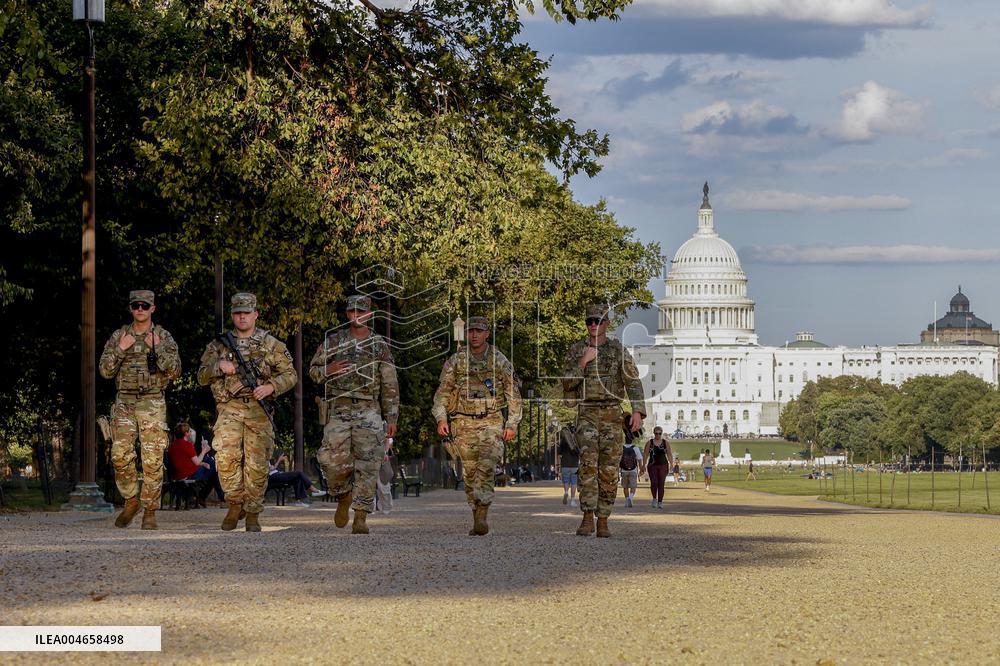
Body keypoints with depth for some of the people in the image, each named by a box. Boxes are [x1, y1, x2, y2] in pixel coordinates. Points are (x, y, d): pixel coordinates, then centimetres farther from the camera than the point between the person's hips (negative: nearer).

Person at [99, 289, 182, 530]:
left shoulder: (164, 338, 5)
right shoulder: (118, 337, 10)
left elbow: (175, 372, -2)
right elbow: (105, 371, 5)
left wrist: (158, 348, -13)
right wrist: (121, 349, -9)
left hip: (152, 404, -2)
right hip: (124, 403, 2)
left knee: (153, 460, -6)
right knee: (121, 456, -5)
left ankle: (150, 512, 0)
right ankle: (131, 501, 15)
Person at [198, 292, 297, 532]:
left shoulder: (271, 344, 8)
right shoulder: (219, 344, 12)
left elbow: (290, 375, 8)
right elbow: (202, 377, 13)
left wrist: (271, 386, -10)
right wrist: (219, 367, -8)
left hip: (259, 410, 0)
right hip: (229, 409, 1)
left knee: (257, 464, -4)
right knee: (226, 456, -17)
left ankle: (253, 513, 8)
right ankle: (235, 505, 2)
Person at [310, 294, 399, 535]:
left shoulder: (380, 346, 8)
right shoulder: (333, 341, 9)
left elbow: (390, 386, 9)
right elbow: (314, 370, 13)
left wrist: (391, 418, 3)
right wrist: (328, 370, -10)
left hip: (369, 411, 0)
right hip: (339, 410, 0)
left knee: (367, 465, -9)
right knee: (334, 461, -11)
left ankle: (360, 518, -7)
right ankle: (344, 497, 19)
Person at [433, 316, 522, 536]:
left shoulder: (499, 360, 3)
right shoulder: (456, 361, 6)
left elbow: (513, 394, 6)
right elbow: (443, 392, 9)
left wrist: (512, 424, -1)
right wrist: (441, 417, -5)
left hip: (491, 421, -2)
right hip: (464, 423, 2)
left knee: (486, 467, -17)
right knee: (470, 471, 3)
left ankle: (482, 517, -23)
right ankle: (476, 517, 12)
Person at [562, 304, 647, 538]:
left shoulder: (619, 350, 3)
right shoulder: (576, 350, 7)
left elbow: (633, 381, -4)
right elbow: (567, 383, 1)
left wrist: (638, 411, -17)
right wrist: (583, 362, -13)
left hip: (612, 414, 1)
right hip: (587, 413, 0)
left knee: (609, 470, 0)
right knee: (588, 461, -20)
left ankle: (603, 521, 9)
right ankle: (587, 518, -21)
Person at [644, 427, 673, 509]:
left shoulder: (666, 443, 7)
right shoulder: (649, 443, 6)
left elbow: (670, 455, 7)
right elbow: (645, 455, 6)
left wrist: (671, 465, -2)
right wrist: (644, 465, -2)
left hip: (663, 465, 0)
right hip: (652, 465, 0)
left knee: (661, 484, -2)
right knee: (654, 483, -13)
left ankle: (660, 502, 5)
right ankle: (654, 499, 8)